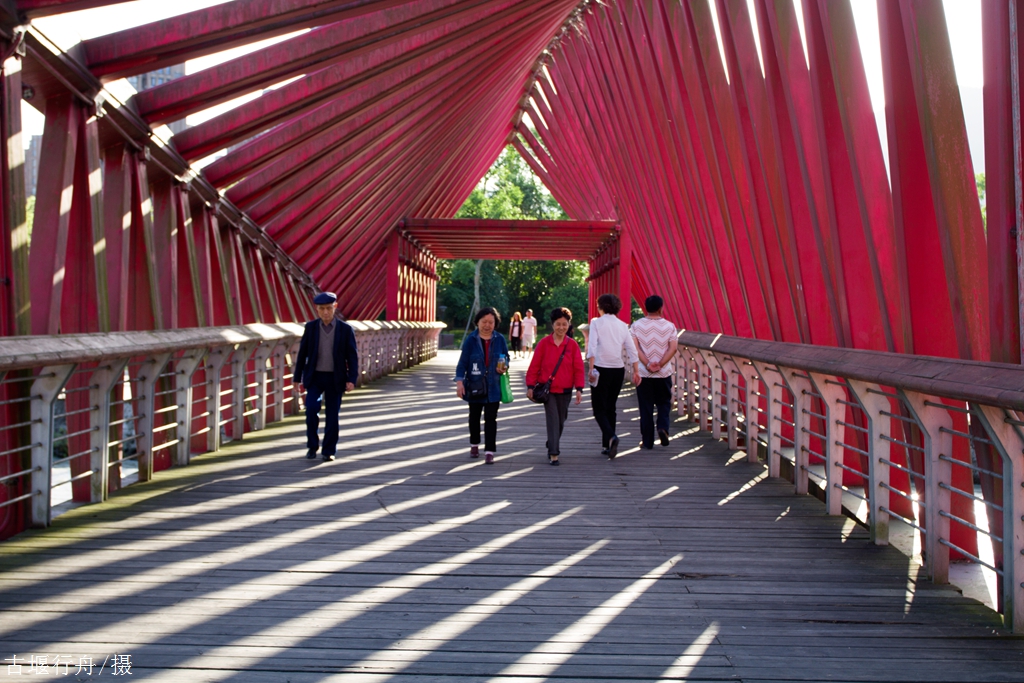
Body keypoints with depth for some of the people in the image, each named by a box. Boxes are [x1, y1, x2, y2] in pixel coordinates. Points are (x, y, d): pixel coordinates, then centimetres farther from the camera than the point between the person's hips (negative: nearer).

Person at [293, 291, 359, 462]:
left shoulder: (345, 330, -3)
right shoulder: (310, 327, 1)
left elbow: (352, 356, -2)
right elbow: (302, 353, 5)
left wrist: (352, 379, -14)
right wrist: (298, 379, 3)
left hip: (335, 379, 0)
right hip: (314, 377, 0)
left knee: (332, 416, 2)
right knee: (312, 408, -18)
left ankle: (329, 451, 16)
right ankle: (312, 445, 1)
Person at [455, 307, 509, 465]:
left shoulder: (500, 339, 0)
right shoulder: (470, 340, -6)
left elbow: (506, 357, 13)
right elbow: (463, 362, -7)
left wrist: (504, 367, -10)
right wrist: (459, 381, -16)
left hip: (493, 386, 0)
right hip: (474, 385, 0)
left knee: (490, 419, -4)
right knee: (474, 416, 16)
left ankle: (489, 452, -2)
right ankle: (474, 445, 37)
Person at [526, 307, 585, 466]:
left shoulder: (572, 345, 0)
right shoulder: (544, 343, -4)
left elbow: (578, 368, 0)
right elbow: (534, 366, 0)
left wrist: (579, 389, -6)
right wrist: (530, 386, -2)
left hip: (565, 390, 2)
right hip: (547, 389, -2)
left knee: (560, 421, 13)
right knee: (553, 420, -10)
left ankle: (552, 447, 34)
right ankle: (553, 453, -9)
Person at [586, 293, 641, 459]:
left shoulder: (596, 323, -3)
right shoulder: (623, 325, 8)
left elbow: (592, 346, -14)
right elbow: (631, 349, 5)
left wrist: (591, 368, -16)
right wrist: (636, 371, 7)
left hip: (601, 369, -4)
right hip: (618, 370, 4)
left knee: (599, 408, 2)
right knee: (610, 407, 15)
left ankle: (611, 437, -23)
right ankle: (607, 446, 16)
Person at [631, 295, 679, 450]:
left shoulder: (637, 325, -2)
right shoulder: (669, 326, -1)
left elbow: (635, 347, -11)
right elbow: (673, 348, -10)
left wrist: (647, 365, -12)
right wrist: (660, 365, -11)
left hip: (643, 373, 0)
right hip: (664, 373, 0)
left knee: (646, 407, 7)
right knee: (664, 403, 17)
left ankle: (647, 441, 10)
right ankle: (663, 427, -7)